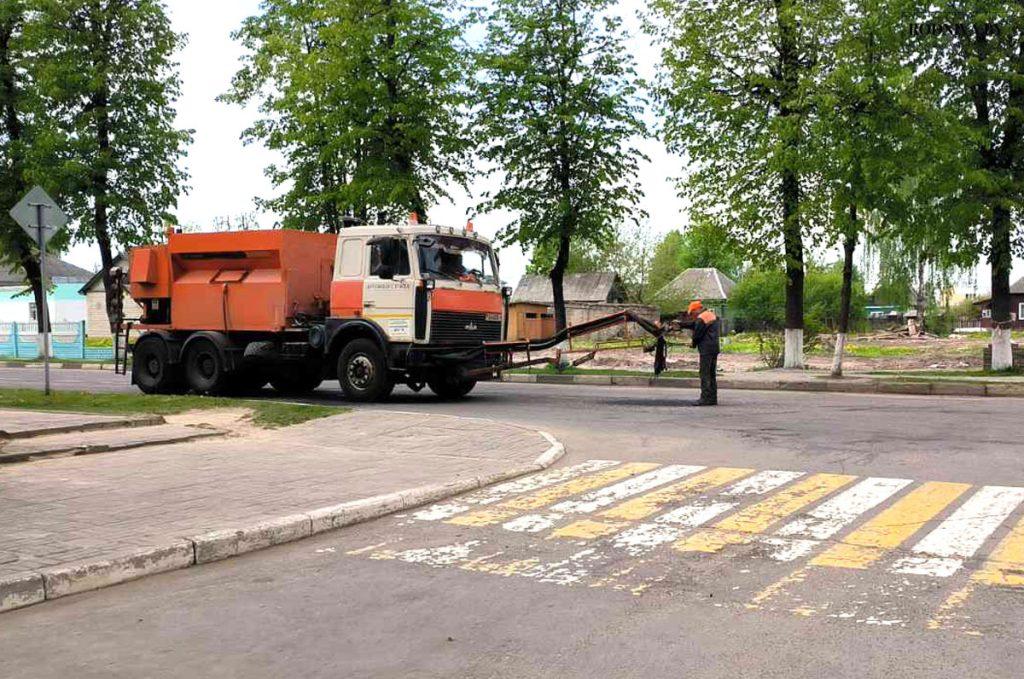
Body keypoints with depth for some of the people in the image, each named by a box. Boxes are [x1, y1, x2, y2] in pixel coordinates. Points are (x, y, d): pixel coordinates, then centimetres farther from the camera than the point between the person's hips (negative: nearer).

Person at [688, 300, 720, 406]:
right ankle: (713, 398, 16)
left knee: (705, 374, -6)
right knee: (712, 374, 13)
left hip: (706, 349, -9)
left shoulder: (701, 319, -14)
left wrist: (694, 344, 10)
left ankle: (705, 398, -8)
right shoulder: (712, 315, 16)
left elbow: (696, 335, -11)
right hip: (715, 348, 9)